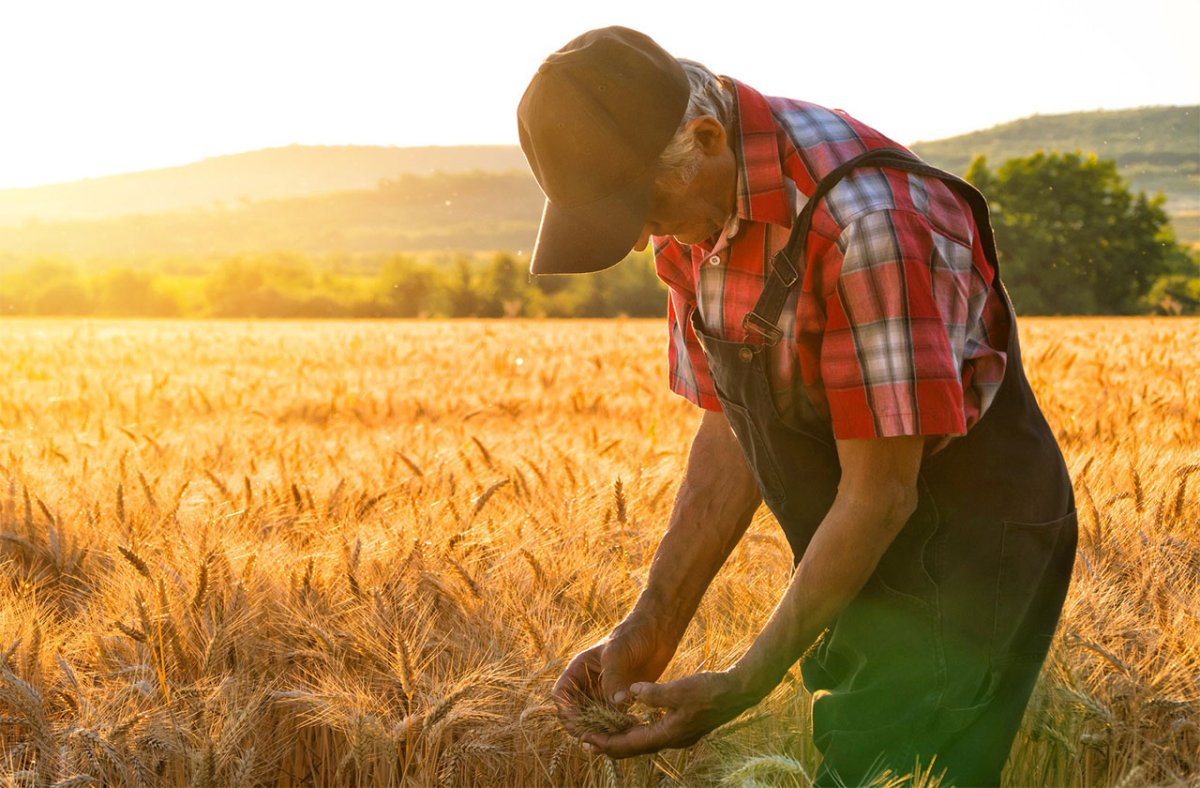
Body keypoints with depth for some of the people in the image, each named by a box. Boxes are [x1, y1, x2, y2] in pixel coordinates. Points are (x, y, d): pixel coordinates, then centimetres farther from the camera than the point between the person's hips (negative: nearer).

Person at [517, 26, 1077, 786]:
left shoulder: (864, 221, -30)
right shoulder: (694, 211, -2)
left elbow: (882, 492, -24)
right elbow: (732, 434, 5)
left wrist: (741, 688, -19)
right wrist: (649, 630, -2)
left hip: (966, 558, -8)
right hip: (870, 568, 8)